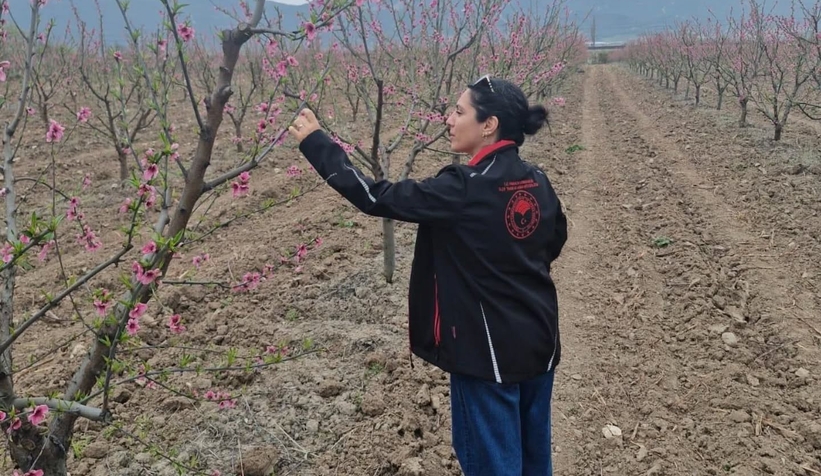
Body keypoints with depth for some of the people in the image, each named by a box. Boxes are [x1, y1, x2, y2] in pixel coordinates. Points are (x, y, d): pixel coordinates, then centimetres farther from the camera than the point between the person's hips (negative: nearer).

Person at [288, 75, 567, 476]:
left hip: (489, 350, -8)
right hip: (539, 341, 8)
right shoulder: (536, 181, 1)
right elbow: (555, 239, 18)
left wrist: (315, 142, -13)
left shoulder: (465, 189, -22)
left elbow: (379, 198, -19)